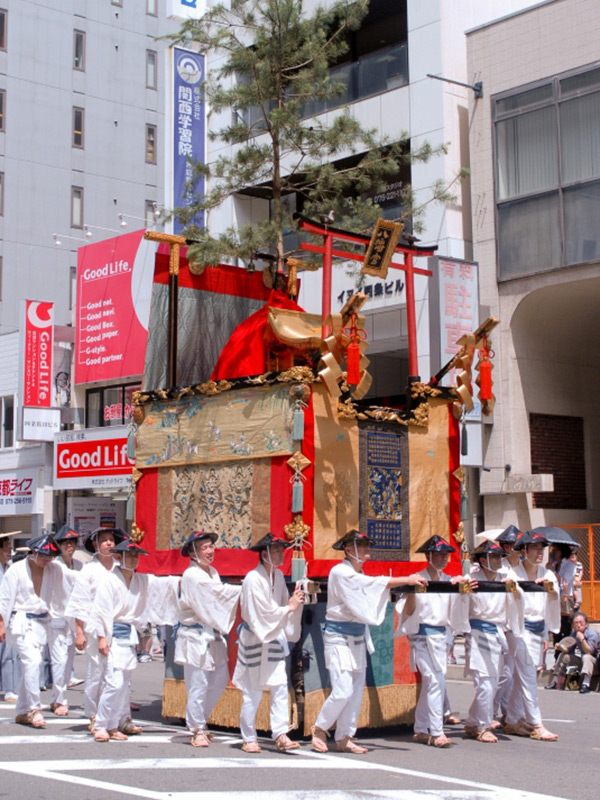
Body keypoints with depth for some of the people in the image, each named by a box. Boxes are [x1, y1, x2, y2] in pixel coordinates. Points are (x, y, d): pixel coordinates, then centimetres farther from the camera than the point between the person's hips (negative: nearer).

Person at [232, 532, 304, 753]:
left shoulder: (278, 575, 6)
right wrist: (289, 607, -15)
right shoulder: (253, 579, -17)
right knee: (253, 692, 2)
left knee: (280, 686, -2)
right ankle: (249, 739, 14)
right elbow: (262, 614, -20)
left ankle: (280, 735, -1)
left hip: (274, 639, 6)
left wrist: (296, 601, -8)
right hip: (254, 639, -6)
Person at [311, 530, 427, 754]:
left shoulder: (358, 574, 14)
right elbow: (373, 583, -22)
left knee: (356, 690, 6)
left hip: (358, 638, 9)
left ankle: (344, 738, 14)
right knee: (343, 691, -12)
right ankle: (319, 729, 9)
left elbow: (377, 592, 10)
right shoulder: (340, 572, -15)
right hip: (339, 637, -9)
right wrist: (407, 580, -24)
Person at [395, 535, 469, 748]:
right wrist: (412, 591, -25)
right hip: (422, 634, -7)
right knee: (436, 681, -14)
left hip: (440, 635, 7)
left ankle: (421, 730, 18)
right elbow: (408, 612, -9)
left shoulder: (448, 581, 10)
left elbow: (456, 608, 10)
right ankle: (436, 732, -11)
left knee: (429, 684, 11)